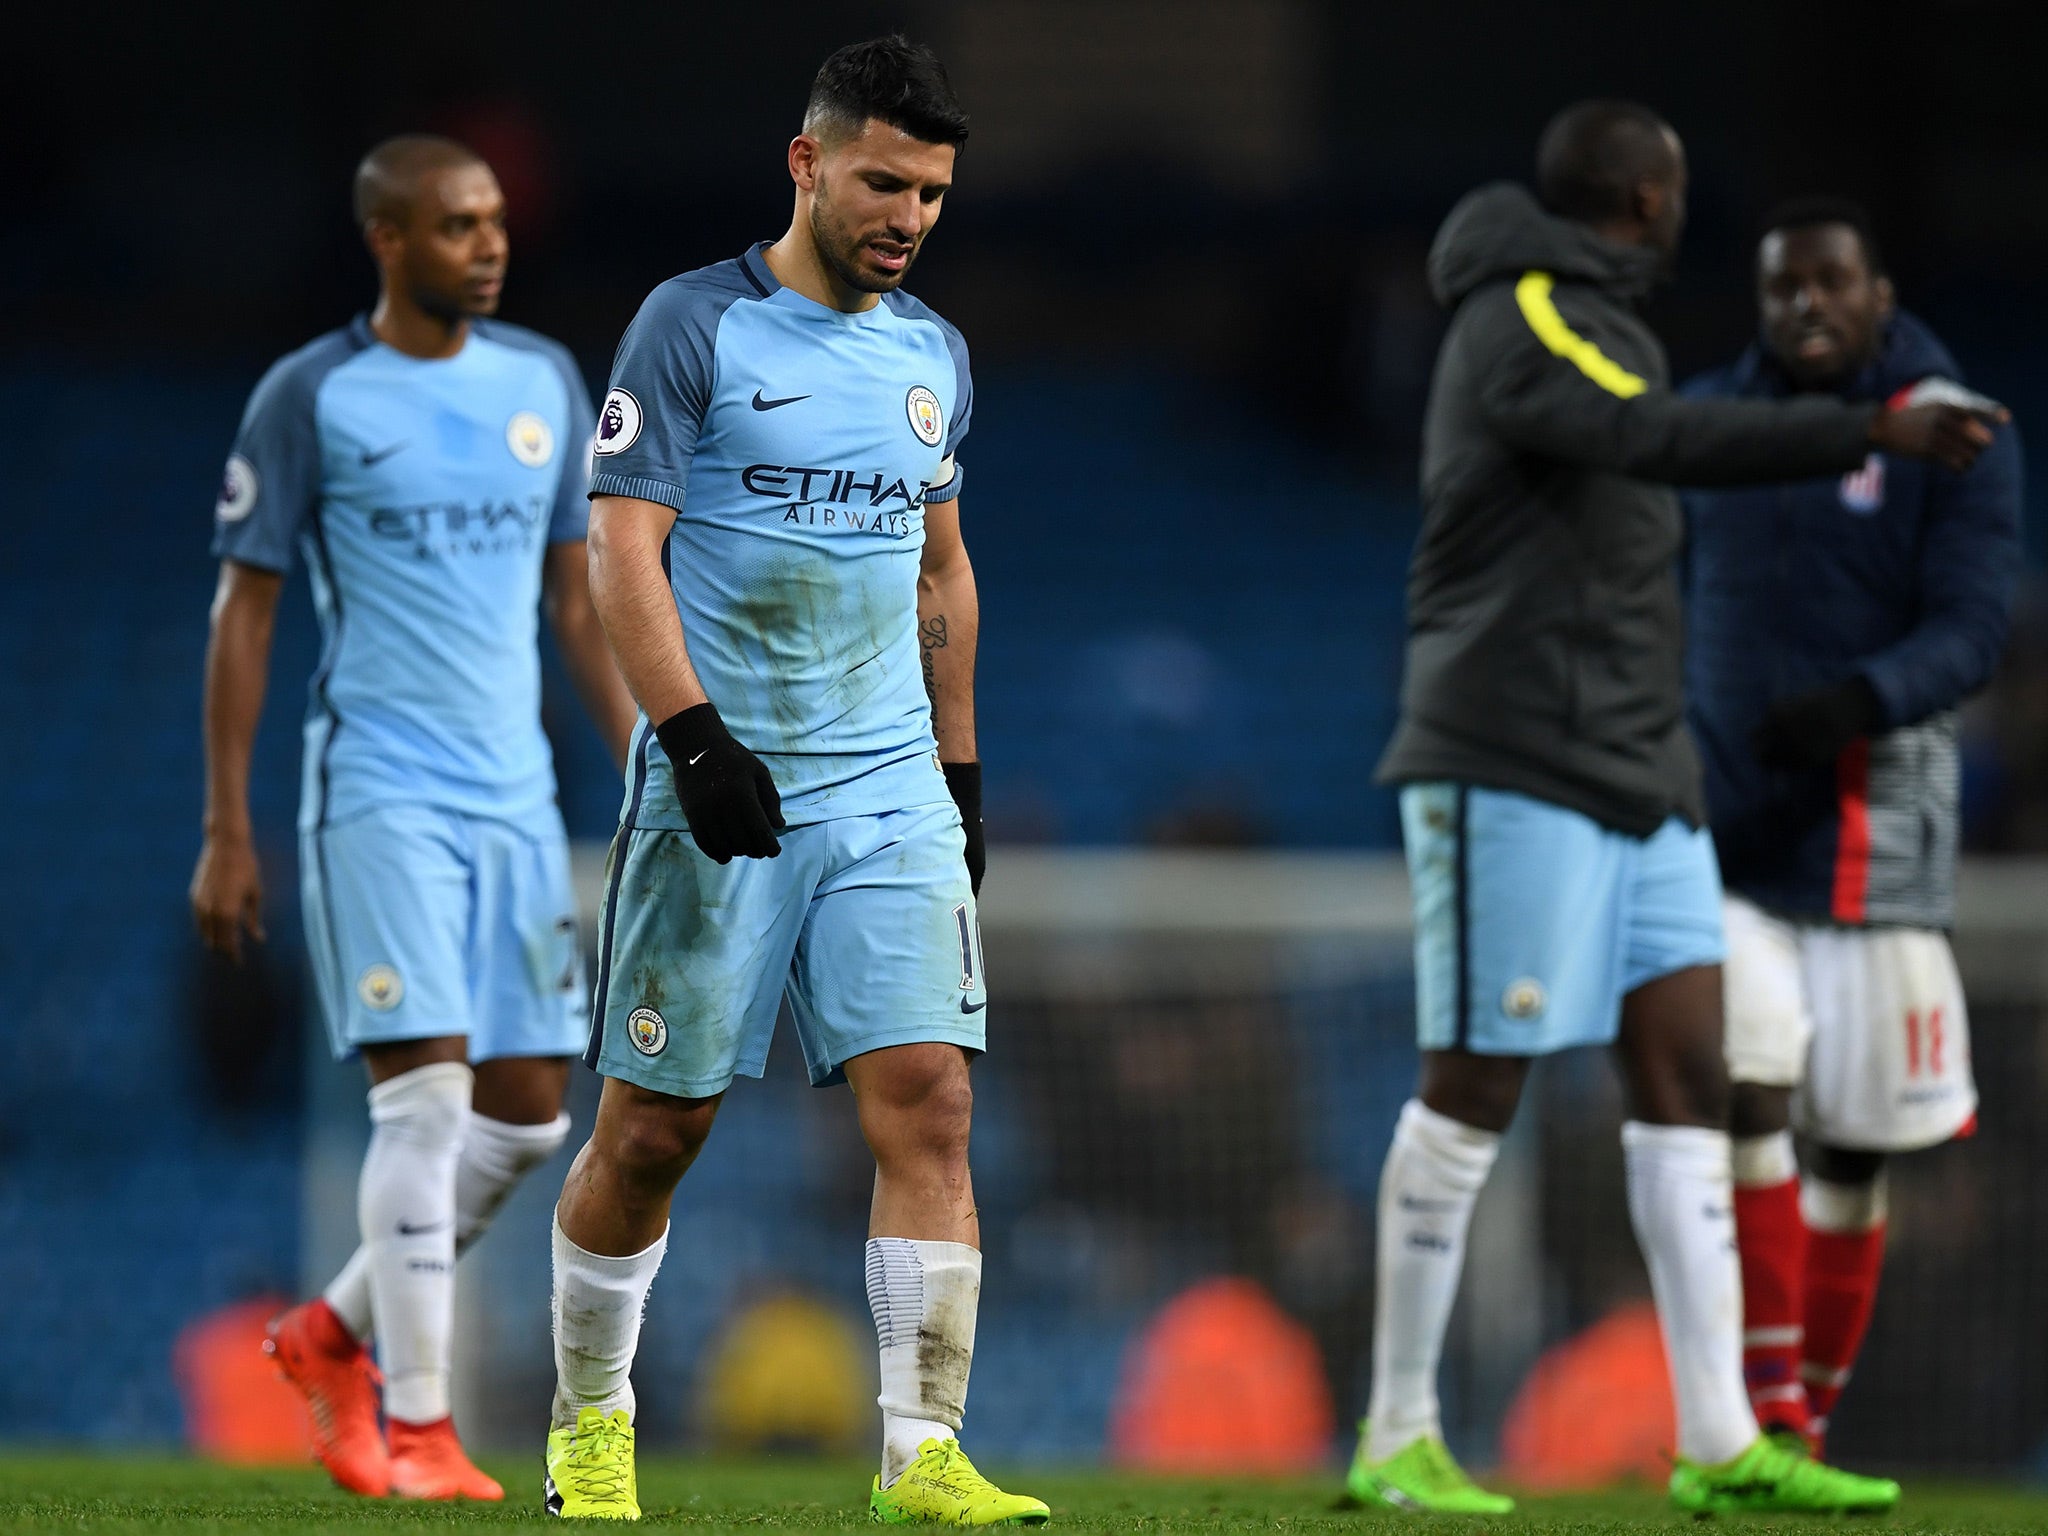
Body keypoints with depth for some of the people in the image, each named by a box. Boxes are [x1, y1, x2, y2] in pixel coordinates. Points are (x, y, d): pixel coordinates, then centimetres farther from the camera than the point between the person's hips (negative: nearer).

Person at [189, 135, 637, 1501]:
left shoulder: (546, 385, 11)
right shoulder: (311, 399, -4)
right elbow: (245, 612, -2)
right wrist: (227, 833, -6)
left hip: (516, 800, 6)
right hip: (380, 797, -5)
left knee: (529, 1113, 4)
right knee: (428, 1092, -13)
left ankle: (337, 1335, 25)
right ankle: (417, 1429, -6)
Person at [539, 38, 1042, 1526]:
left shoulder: (933, 352, 13)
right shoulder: (696, 325, -5)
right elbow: (623, 551, -11)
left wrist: (961, 771, 21)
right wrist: (694, 737, -22)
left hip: (893, 794, 4)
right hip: (717, 790, -4)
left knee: (928, 1098, -10)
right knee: (655, 1125, 3)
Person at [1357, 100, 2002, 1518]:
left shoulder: (1579, 326, 20)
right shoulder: (1528, 323, -12)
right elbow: (1669, 440, -29)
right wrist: (1873, 434, -37)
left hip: (1633, 773, 10)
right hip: (1517, 764, -10)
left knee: (1686, 1072, 2)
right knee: (1477, 1087, -5)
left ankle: (1719, 1443, -1)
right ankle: (1398, 1438, 3)